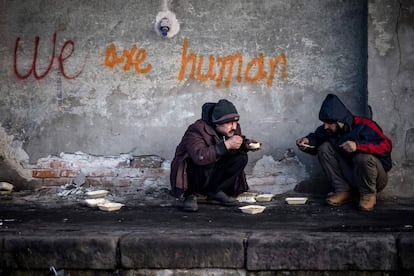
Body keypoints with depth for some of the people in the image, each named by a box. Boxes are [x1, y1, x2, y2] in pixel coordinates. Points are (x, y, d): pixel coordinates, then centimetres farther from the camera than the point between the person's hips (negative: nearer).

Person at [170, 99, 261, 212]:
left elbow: (239, 145, 14)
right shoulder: (197, 130, -27)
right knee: (206, 163, -38)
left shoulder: (233, 129, -7)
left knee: (241, 158, -11)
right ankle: (191, 195, -13)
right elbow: (199, 157, -44)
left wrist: (246, 144, -11)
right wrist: (226, 144, -43)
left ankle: (216, 192, -2)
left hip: (212, 175, 7)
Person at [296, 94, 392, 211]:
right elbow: (316, 138, 9)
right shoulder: (328, 129, -8)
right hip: (350, 177, 5)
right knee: (324, 148, -11)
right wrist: (308, 140, -16)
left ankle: (369, 194, -9)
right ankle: (342, 190, -6)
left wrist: (358, 145, -42)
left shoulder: (363, 126, -23)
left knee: (364, 157, -36)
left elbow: (386, 145, -31)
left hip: (376, 178, -5)